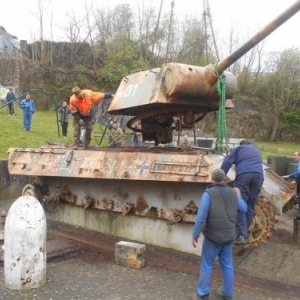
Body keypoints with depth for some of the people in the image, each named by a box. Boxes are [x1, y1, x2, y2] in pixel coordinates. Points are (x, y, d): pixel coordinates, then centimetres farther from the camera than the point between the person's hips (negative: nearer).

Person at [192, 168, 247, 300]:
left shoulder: (209, 193, -16)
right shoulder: (233, 192, 0)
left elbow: (201, 217, -20)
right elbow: (244, 209, 15)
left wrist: (195, 235, -12)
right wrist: (239, 196, 30)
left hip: (213, 236, -4)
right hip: (229, 236, 5)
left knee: (207, 265, 11)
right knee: (227, 265, 16)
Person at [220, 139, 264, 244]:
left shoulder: (238, 148, 25)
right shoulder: (256, 150, 37)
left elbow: (227, 162, 13)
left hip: (243, 174, -4)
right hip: (258, 175, 4)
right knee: (251, 204, 12)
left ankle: (241, 235, -13)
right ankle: (245, 232, 17)